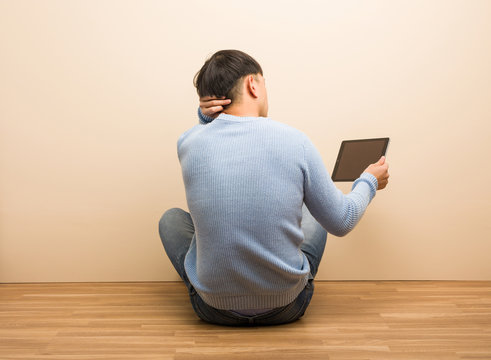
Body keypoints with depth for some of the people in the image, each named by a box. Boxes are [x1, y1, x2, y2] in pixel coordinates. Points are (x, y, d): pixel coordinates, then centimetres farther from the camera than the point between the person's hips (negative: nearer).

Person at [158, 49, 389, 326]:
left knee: (171, 218, 24)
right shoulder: (295, 142, -14)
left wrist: (205, 120, -2)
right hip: (287, 308, 0)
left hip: (215, 309, 1)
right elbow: (341, 222, -2)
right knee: (317, 214, 25)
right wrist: (369, 182, 16)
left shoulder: (189, 143, -10)